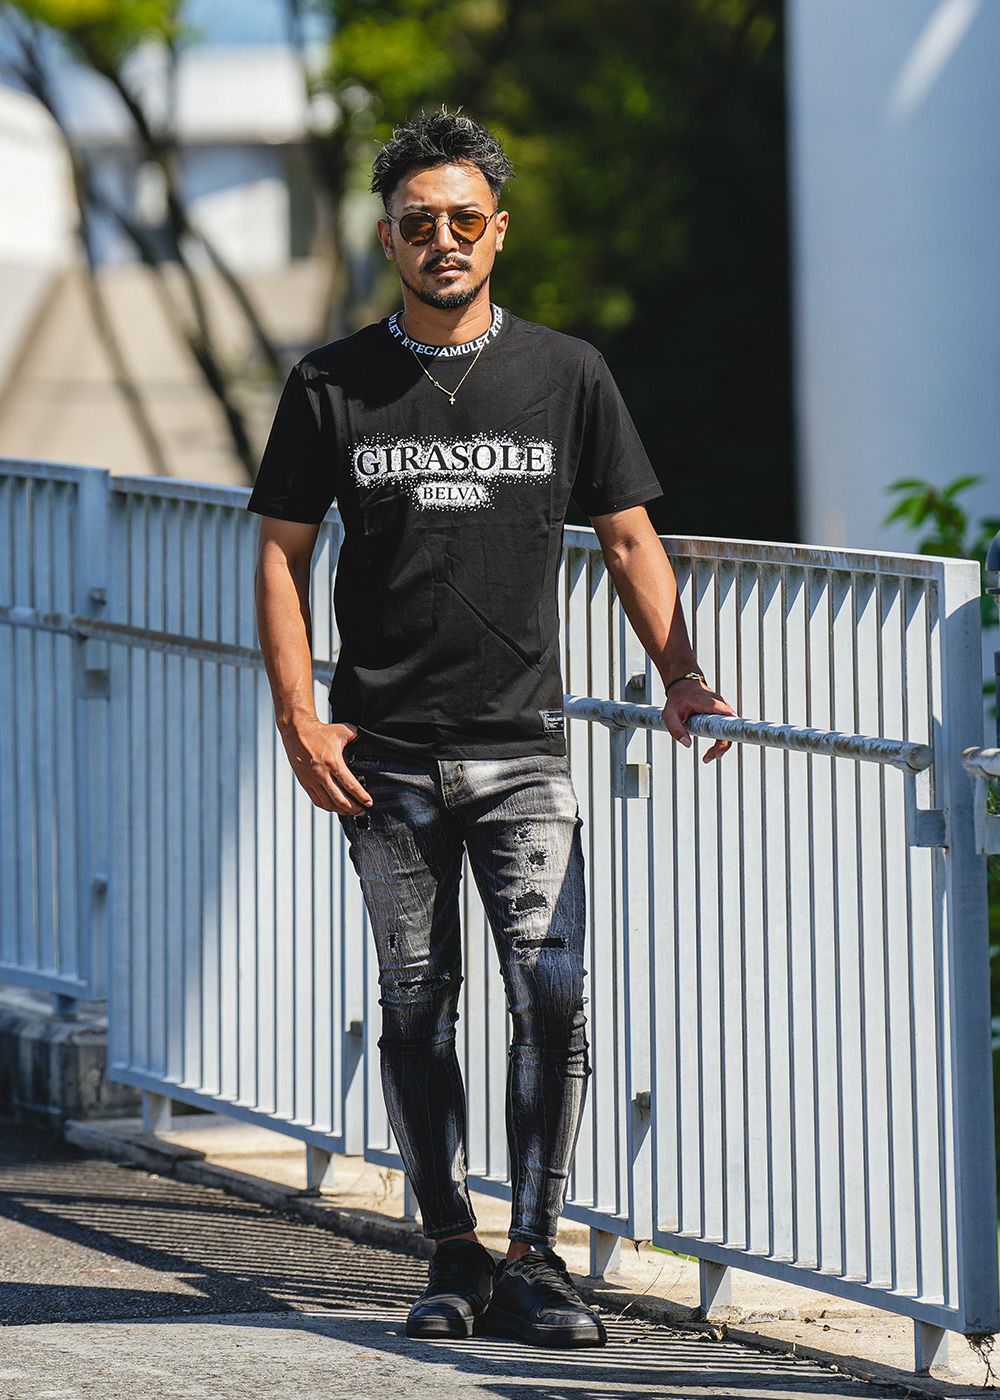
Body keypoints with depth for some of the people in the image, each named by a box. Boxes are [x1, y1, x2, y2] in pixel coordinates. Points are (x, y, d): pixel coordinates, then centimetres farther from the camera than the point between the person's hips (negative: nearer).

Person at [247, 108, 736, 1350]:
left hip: (522, 750, 0)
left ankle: (534, 1259, -4)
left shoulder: (566, 375, 7)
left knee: (551, 993, -10)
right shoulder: (332, 386, 5)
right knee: (416, 1006, 4)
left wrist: (679, 674, -2)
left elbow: (628, 536, 11)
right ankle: (452, 1256, 12)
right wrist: (298, 721, -3)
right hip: (385, 757, 0)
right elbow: (282, 552, 7)